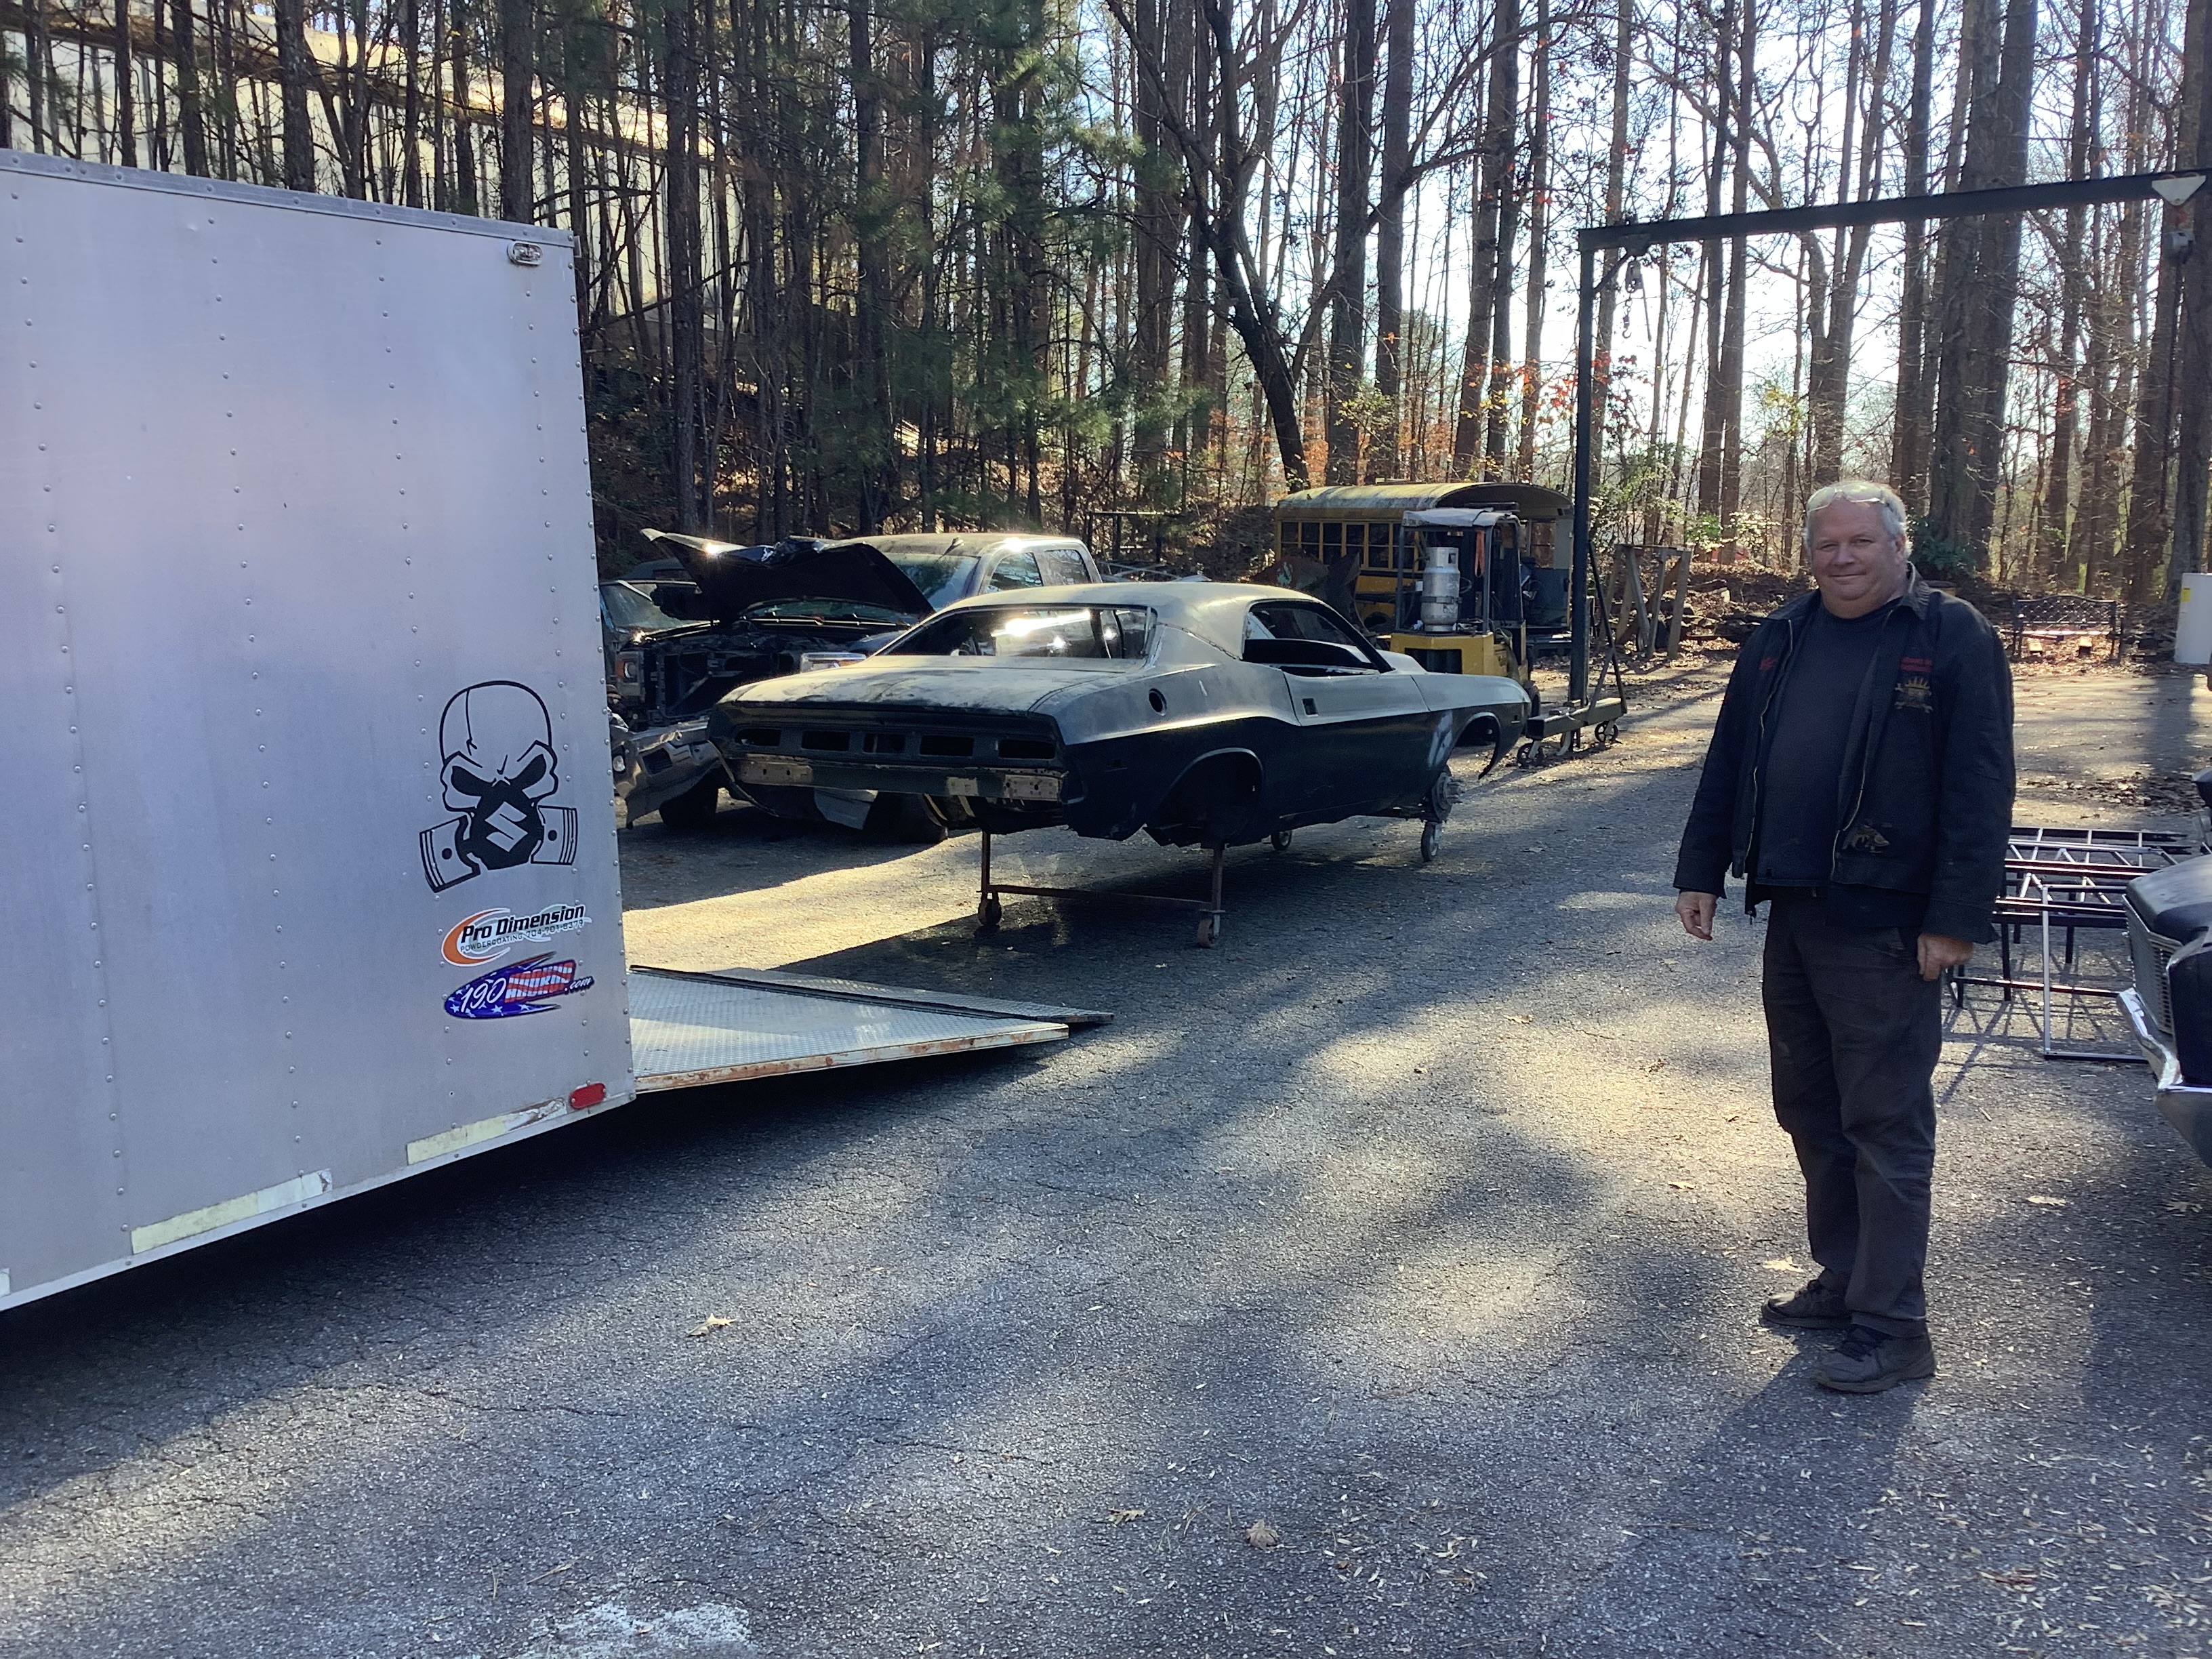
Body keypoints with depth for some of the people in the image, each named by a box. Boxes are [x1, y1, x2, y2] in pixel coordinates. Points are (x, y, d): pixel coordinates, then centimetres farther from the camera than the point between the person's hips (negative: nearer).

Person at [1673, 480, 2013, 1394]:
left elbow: (1981, 790, -11)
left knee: (1885, 1122, -1)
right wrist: (1702, 872, 12)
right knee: (1809, 1110, 15)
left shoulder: (1953, 637, -6)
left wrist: (1957, 917, -16)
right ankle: (1843, 1281, 30)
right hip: (1792, 914, 7)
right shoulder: (1780, 640, 12)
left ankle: (1891, 1326, 7)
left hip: (1885, 926, -7)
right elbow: (1728, 763, 16)